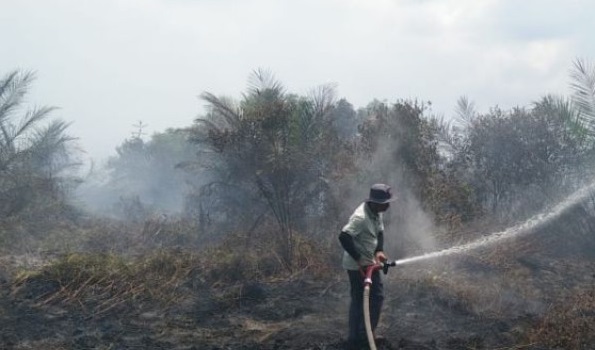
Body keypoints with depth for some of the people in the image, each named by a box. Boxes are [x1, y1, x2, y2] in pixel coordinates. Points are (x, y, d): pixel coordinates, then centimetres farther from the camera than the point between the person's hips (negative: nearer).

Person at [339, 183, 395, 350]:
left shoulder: (376, 212, 2)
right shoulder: (361, 217, -28)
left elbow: (379, 232, 15)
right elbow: (343, 237, -34)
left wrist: (379, 251, -4)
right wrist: (359, 260, -30)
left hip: (368, 262, 10)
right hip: (357, 265, -10)